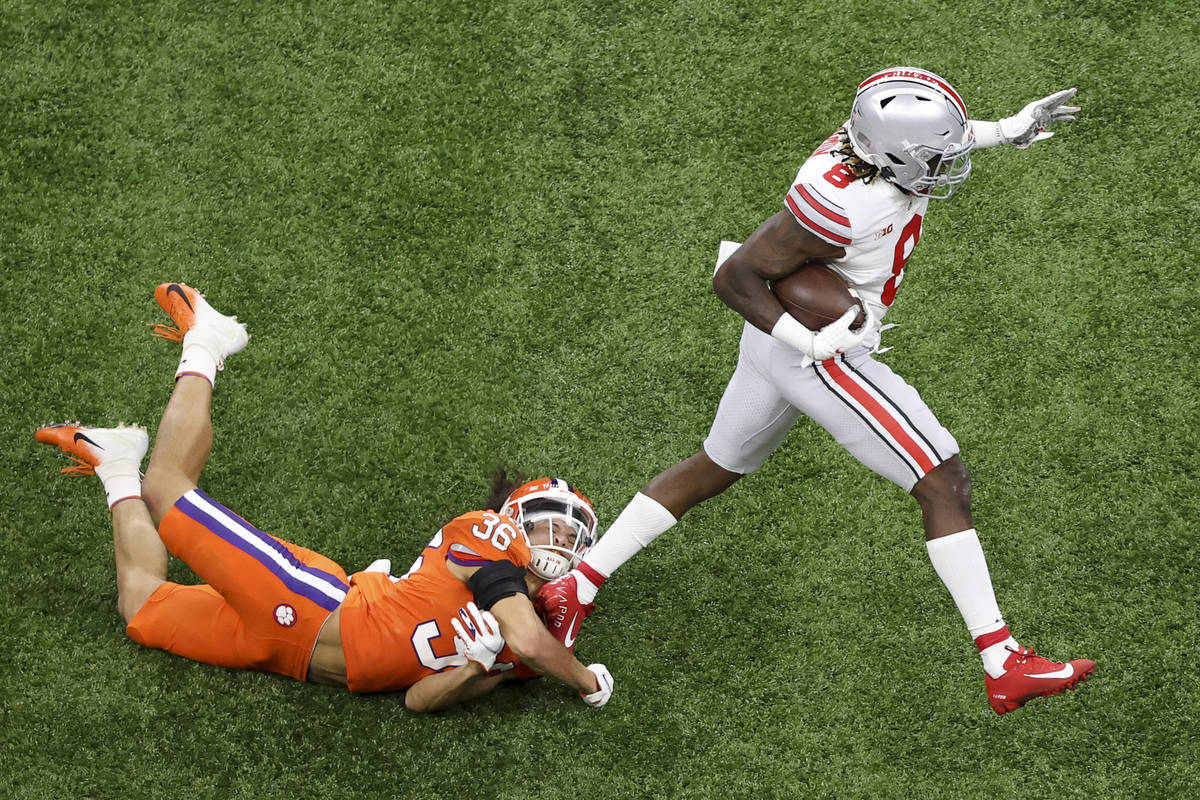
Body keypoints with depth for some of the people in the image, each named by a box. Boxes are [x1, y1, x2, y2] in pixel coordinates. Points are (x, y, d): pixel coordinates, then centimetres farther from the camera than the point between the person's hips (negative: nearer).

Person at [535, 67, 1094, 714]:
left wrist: (1007, 130, 15)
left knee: (715, 468, 25)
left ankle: (574, 587, 30)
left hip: (781, 340, 10)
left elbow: (929, 142, 21)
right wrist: (812, 343, -26)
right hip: (820, 361, -10)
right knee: (945, 486, -4)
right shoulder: (843, 206, -33)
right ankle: (1003, 668, -3)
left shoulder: (872, 143, -8)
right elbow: (734, 277, -26)